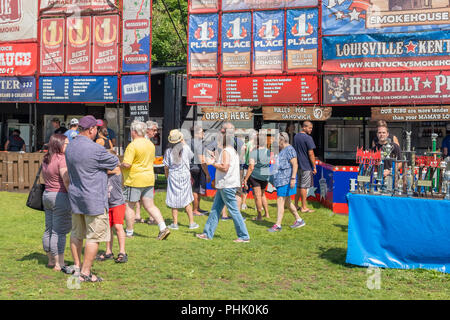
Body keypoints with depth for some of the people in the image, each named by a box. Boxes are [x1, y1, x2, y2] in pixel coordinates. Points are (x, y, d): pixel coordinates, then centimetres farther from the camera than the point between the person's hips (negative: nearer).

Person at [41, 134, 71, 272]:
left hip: (47, 194, 9)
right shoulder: (62, 159, -15)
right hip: (60, 196, -9)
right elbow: (67, 181, -19)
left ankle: (51, 261, 25)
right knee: (59, 232, -6)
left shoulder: (46, 160, 12)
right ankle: (59, 264, -3)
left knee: (49, 230, 14)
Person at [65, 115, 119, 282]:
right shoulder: (96, 149, -19)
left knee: (77, 233, 16)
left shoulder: (70, 147, 6)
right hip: (94, 199, -8)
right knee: (94, 236, 1)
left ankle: (77, 266, 26)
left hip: (75, 197, 8)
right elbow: (114, 163, -6)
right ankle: (85, 272, 3)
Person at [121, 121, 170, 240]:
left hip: (135, 180, -8)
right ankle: (163, 228, -2)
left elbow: (127, 164, -21)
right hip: (149, 179, 8)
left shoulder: (133, 145, -16)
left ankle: (129, 232, 12)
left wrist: (119, 164, -1)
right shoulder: (150, 144, 11)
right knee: (150, 206, 9)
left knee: (128, 206, 6)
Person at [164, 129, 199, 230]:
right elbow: (191, 156, 16)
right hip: (185, 176, 1)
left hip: (173, 177, -1)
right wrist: (184, 143, 19)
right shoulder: (186, 148, -7)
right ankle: (191, 223, 11)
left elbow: (166, 167, -2)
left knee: (174, 201, 6)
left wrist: (167, 177, 14)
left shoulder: (169, 151, -7)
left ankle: (175, 224, 8)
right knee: (187, 201, 10)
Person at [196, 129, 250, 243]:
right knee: (215, 209, 12)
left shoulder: (226, 151, -14)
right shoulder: (233, 151, 16)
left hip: (227, 185, -10)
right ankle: (208, 233, 17)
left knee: (234, 211, -6)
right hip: (224, 185, 10)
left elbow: (224, 168, -23)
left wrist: (212, 163, -11)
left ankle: (244, 236, -2)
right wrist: (215, 160, 17)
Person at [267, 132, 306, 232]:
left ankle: (278, 225, -9)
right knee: (287, 202, 15)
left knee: (280, 202, -10)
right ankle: (299, 220, 25)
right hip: (281, 179, 10)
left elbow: (295, 164, -19)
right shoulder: (283, 150, 17)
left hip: (285, 180, -10)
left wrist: (293, 178, -26)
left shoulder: (289, 149, -13)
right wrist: (274, 179, 27)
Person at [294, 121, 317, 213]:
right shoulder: (308, 138, -15)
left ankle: (296, 205, 20)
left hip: (298, 165, 8)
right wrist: (314, 167, -10)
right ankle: (304, 207, 3)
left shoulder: (296, 137, 11)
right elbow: (311, 154, -16)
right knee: (304, 186, -3)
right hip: (306, 166, -8)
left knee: (298, 185, 15)